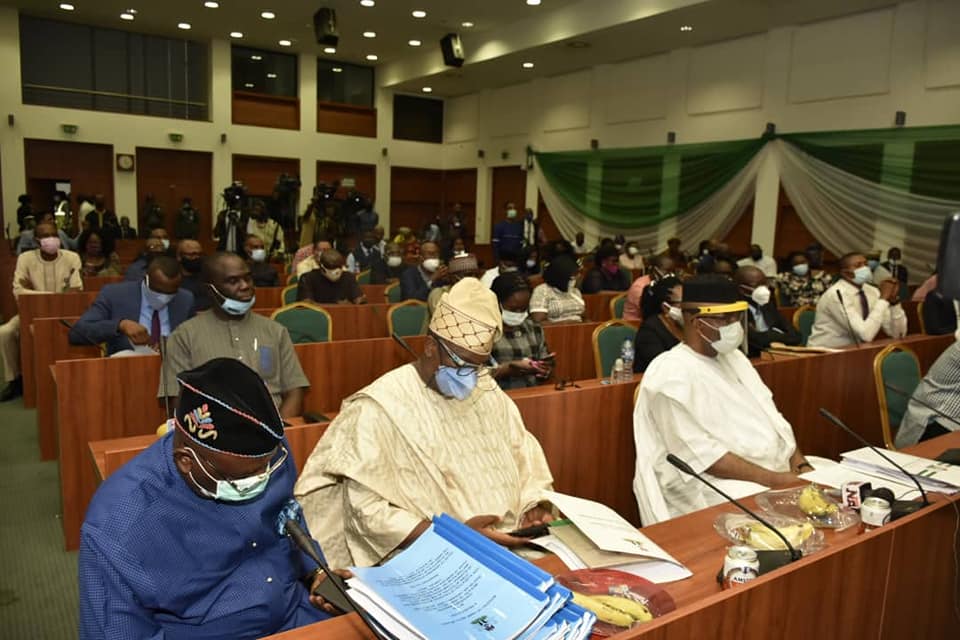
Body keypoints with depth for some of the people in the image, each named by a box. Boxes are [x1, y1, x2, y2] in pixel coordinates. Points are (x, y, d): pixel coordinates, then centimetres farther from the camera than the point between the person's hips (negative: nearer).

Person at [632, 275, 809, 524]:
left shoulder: (733, 356, 14)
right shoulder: (671, 374, -14)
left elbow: (772, 418, 15)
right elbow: (701, 454, -19)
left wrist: (801, 465, -1)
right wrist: (773, 480, -21)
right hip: (717, 485, -8)